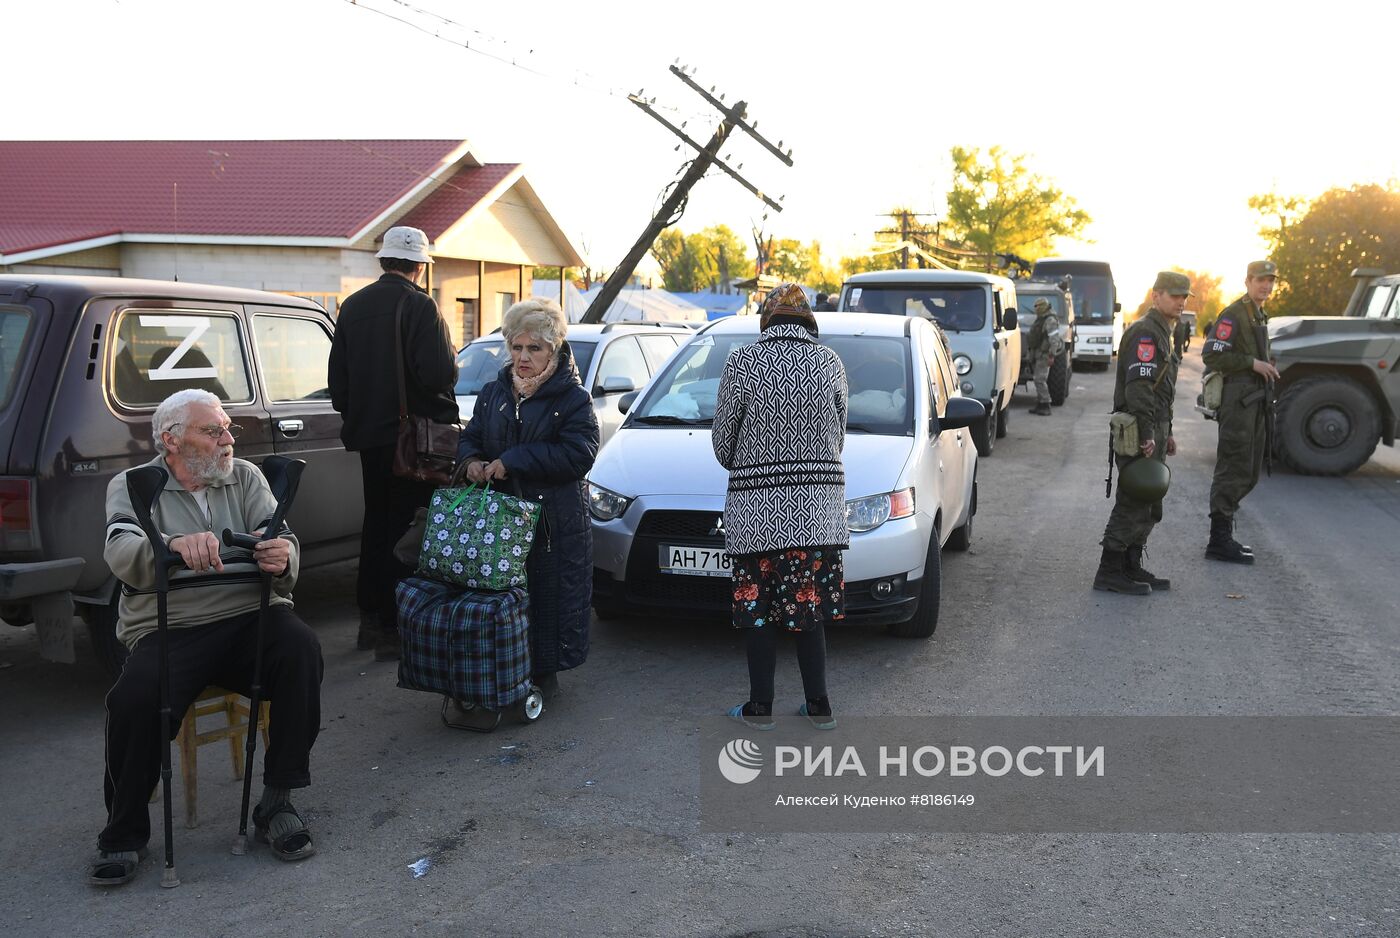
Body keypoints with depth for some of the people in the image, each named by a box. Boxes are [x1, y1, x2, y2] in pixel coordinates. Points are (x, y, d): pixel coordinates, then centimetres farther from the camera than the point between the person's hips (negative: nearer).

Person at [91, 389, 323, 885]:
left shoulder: (246, 477, 14)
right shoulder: (132, 486, 7)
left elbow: (281, 539, 0)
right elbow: (122, 555, -13)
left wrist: (281, 556, -27)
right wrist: (175, 546, -37)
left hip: (251, 618, 2)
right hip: (168, 631, -1)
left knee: (300, 648, -30)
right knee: (135, 696, -30)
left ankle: (277, 800, -17)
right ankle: (124, 833, -5)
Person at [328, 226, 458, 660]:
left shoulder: (353, 305, 8)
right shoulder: (420, 306, -13)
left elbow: (337, 377, 12)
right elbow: (440, 373, -22)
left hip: (367, 434, 7)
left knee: (376, 524, 17)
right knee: (405, 529, -1)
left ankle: (369, 620, 25)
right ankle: (394, 628, 2)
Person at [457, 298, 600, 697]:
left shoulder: (572, 398, -5)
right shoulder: (494, 393, 13)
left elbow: (579, 454, -16)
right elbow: (470, 436, 21)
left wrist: (512, 461, -18)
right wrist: (471, 460, -5)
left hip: (556, 524, -4)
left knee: (551, 596, 0)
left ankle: (545, 671, 17)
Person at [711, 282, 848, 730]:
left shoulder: (742, 362, -7)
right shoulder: (830, 363, 1)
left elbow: (723, 440, -1)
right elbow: (837, 437, 9)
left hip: (758, 507, -3)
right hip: (819, 504, 3)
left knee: (760, 608, 8)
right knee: (809, 606, 12)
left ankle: (760, 706, 16)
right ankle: (819, 706, 18)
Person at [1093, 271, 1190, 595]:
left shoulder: (1161, 332, 21)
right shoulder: (1144, 332, -13)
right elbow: (1138, 386, -22)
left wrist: (1166, 432, 24)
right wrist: (1146, 434, -27)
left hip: (1154, 430, 10)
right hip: (1140, 432, -10)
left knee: (1148, 506, 13)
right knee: (1133, 504, -8)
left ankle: (1132, 567, 21)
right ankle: (1109, 572, -3)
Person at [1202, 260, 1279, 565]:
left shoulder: (1259, 316, 21)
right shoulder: (1233, 315, -10)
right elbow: (1211, 355, -19)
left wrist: (1267, 368, 14)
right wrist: (1253, 363, -20)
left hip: (1254, 402, 10)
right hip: (1238, 400, -10)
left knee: (1249, 473, 13)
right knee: (1233, 471, -9)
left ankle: (1223, 535, 21)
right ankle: (1219, 541, -4)